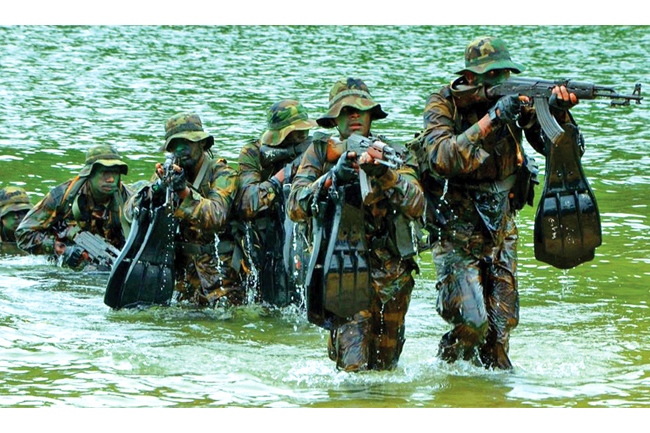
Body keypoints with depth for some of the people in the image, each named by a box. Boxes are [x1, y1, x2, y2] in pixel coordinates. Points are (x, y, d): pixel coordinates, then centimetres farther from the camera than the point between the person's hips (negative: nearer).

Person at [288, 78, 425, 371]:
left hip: (391, 276, 2)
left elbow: (415, 205, -12)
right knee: (354, 365, -20)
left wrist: (383, 174, -28)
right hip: (343, 268, -2)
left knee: (385, 364, 15)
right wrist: (332, 177, -23)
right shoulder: (320, 152, 1)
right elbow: (296, 207, -9)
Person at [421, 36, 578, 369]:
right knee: (472, 323, -16)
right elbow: (443, 159, -33)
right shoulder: (442, 105, -15)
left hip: (500, 226, 5)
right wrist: (491, 119, -38)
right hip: (457, 230, -5)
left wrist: (559, 113, -29)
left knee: (502, 322, 7)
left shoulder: (515, 101, -4)